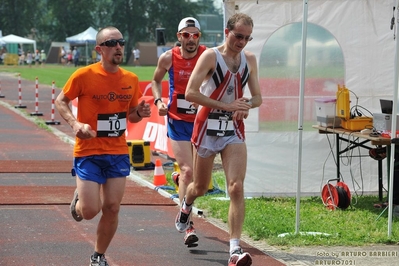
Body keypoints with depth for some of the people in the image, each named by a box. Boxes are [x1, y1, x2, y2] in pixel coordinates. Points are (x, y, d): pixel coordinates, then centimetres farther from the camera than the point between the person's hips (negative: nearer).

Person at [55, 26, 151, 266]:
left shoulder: (131, 79, 3)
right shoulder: (84, 75, -11)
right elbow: (61, 101, 0)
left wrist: (140, 113, -8)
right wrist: (75, 123, -16)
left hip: (118, 152, 4)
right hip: (88, 152, -4)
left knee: (112, 208, 1)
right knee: (90, 211, -8)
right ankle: (78, 200, 31)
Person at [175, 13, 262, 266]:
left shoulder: (250, 59, 5)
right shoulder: (210, 56, -11)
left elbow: (257, 97, 12)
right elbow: (190, 93, -18)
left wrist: (246, 105, -13)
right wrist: (227, 106, -24)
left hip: (234, 130, 3)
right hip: (208, 128, -3)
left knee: (237, 187, -14)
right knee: (201, 187, 14)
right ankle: (186, 206, 52)